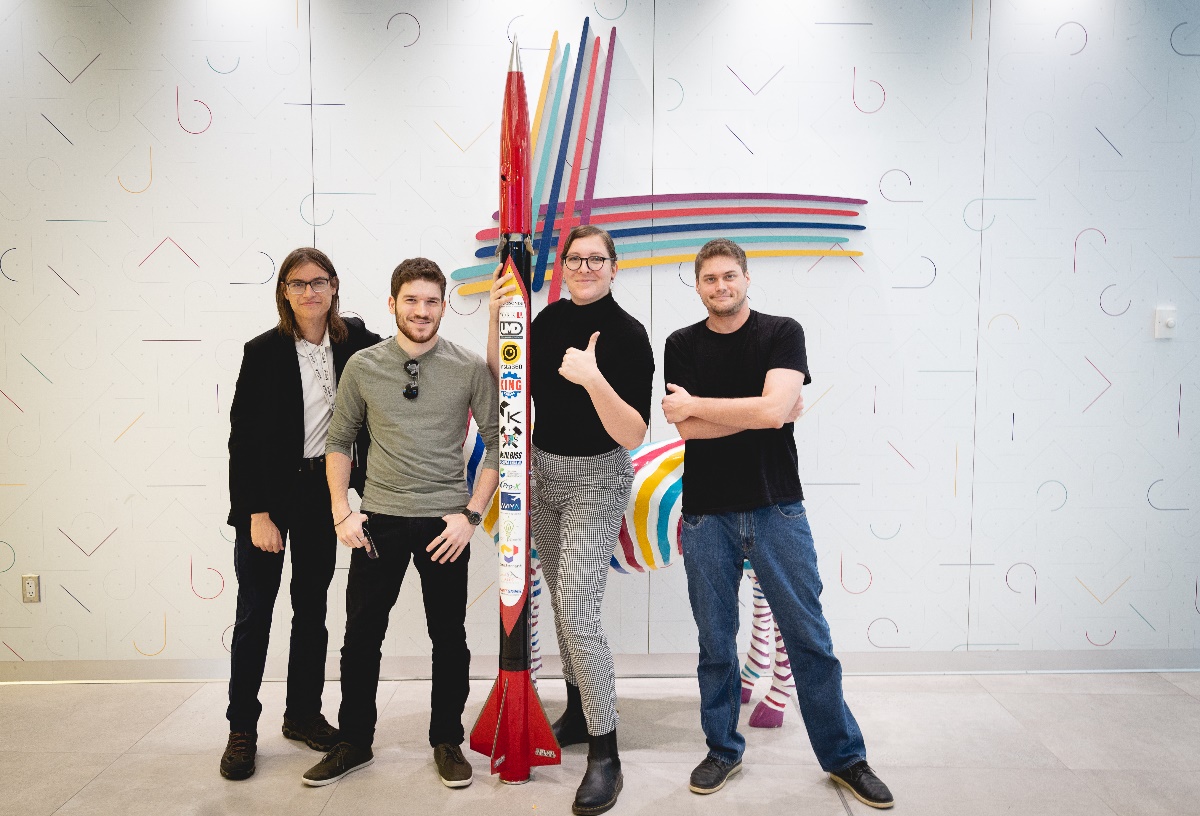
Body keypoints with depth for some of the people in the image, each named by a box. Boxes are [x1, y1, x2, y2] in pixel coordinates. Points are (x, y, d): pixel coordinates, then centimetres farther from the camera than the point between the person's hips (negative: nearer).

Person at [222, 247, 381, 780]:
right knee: (255, 611, 4)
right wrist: (256, 512, -15)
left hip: (322, 489, 3)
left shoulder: (355, 342, -2)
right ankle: (242, 728, 18)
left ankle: (303, 713, 28)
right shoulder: (264, 352, -10)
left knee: (312, 606, 13)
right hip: (266, 491, -3)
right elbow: (242, 437, -11)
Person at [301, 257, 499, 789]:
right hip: (379, 520, 1)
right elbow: (339, 442, 9)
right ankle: (354, 743, 27)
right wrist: (341, 513, 1)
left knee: (449, 638, 9)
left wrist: (471, 514, -8)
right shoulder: (362, 366, 1)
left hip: (444, 522, -1)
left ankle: (447, 741, 27)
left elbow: (497, 443, -1)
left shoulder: (471, 369, -4)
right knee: (361, 637, 9)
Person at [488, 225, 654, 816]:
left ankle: (605, 755, 1)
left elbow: (632, 435, -21)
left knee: (578, 609, -12)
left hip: (596, 481, -6)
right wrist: (497, 321, -7)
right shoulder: (552, 318, 2)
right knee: (561, 600, 17)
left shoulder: (628, 335, -16)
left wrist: (594, 379, -34)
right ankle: (577, 711, 36)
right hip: (544, 473, 7)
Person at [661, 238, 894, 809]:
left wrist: (695, 405, -10)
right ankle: (723, 750, 28)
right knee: (715, 643, 10)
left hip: (776, 509, -1)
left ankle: (844, 756, 23)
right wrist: (761, 413, -10)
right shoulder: (682, 346, 6)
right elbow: (686, 428, -6)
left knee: (810, 638, 6)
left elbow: (773, 408, -17)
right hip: (707, 515, 2)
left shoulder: (782, 333, 0)